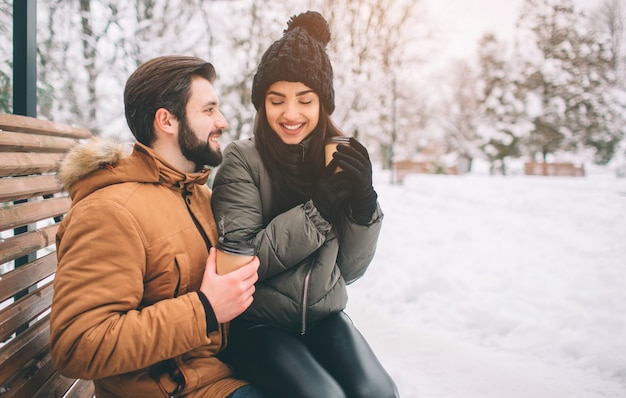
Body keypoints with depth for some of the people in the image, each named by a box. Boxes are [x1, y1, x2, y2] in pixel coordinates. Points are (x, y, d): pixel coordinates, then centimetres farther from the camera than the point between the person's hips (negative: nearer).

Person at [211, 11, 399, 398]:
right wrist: (317, 208, -23)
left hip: (324, 312, 3)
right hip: (256, 322, -3)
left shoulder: (340, 159, 1)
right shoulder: (242, 161, -8)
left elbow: (350, 270, 1)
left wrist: (363, 204, -16)